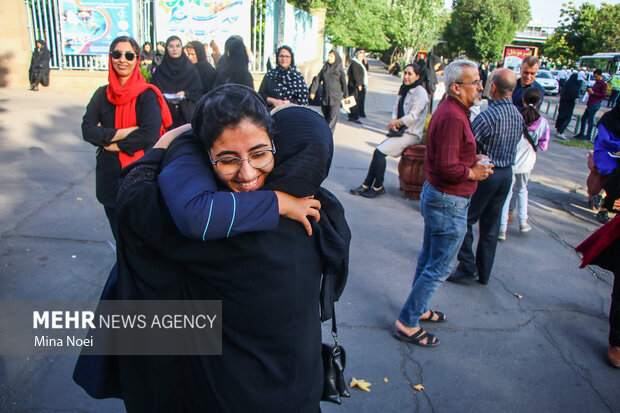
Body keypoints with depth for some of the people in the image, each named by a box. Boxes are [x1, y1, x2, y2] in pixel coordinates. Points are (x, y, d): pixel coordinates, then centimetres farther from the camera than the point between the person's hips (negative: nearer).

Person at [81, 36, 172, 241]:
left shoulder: (147, 95, -6)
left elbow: (149, 134, -18)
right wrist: (125, 132, -15)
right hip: (109, 176, 4)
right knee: (119, 236, 16)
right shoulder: (102, 94, 6)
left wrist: (111, 142, -10)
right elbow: (87, 130, -3)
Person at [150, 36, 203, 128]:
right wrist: (166, 98, -13)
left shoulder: (191, 69, 8)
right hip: (166, 114, 0)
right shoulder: (160, 70, 8)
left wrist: (185, 94, -12)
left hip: (187, 113, 0)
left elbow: (199, 92, 5)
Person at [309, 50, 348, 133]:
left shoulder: (340, 69, -3)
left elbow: (344, 83, -1)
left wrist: (345, 96, 1)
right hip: (325, 97, 4)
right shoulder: (325, 67, 8)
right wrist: (312, 91, 3)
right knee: (326, 116, 13)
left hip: (335, 97, -4)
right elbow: (318, 79, 9)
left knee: (332, 118, -8)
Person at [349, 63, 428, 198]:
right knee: (378, 151, -5)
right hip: (401, 131, 8)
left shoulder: (420, 93, -13)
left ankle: (378, 187, -7)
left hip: (411, 135, -8)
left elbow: (412, 117, -19)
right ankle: (367, 185, -1)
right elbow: (396, 109, 14)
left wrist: (394, 123, -9)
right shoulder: (404, 90, 14)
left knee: (379, 151, -18)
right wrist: (394, 122, -7)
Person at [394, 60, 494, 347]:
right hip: (448, 204, -11)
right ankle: (407, 323, 11)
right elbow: (447, 168, -28)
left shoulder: (448, 110, 11)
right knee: (439, 267, 0)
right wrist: (473, 173, -12)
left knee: (428, 259, 21)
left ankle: (418, 309, 38)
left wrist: (473, 160, 10)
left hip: (434, 195, 11)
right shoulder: (453, 117, -23)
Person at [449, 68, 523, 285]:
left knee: (465, 220, 6)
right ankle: (484, 273, 23)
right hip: (507, 174, 8)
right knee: (491, 225, 14)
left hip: (485, 173, -7)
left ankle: (468, 266, 10)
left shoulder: (488, 116, -21)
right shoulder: (519, 116, 5)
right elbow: (515, 144, 14)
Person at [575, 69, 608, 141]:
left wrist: (593, 93, -17)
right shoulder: (596, 82, 18)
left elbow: (603, 95, -16)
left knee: (590, 120, -6)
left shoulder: (603, 84, -10)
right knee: (583, 118, 13)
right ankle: (581, 133, 22)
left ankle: (588, 136, 0)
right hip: (590, 104, 10)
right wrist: (589, 91, 11)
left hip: (595, 104, -10)